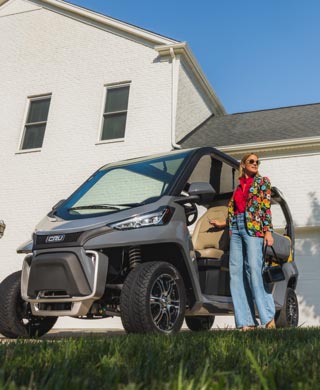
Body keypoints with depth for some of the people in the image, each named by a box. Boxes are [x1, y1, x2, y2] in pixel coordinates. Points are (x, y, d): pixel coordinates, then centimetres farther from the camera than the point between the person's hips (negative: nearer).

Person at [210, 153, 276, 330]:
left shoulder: (263, 181, 10)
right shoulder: (239, 186, 22)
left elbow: (266, 207, -1)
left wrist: (268, 231, -9)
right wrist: (223, 224, 23)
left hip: (254, 227, -5)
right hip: (236, 228, 5)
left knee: (254, 269, -16)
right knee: (236, 272, -3)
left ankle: (268, 317, -7)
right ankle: (247, 321, 0)